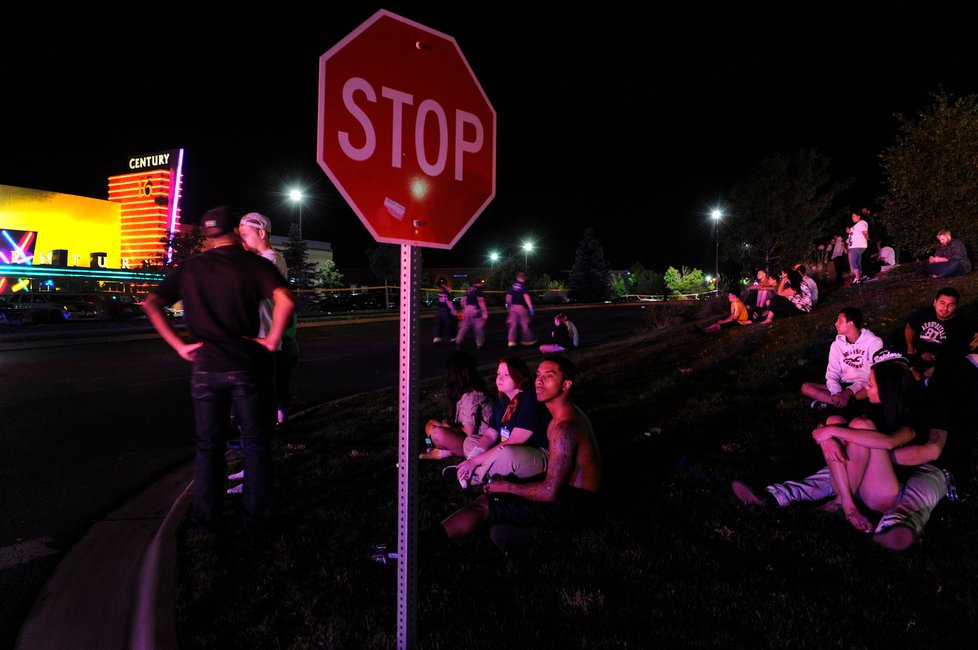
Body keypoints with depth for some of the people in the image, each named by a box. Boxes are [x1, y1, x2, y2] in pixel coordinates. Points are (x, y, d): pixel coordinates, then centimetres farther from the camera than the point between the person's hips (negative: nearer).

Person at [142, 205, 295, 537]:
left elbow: (151, 303, 3)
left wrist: (179, 345, 2)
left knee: (209, 446, 15)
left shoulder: (189, 268, 6)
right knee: (255, 445, 10)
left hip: (206, 369, 3)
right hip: (247, 366, -2)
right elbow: (285, 301, -21)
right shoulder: (255, 264, -5)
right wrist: (272, 340, -11)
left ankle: (208, 517, 22)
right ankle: (257, 519, 15)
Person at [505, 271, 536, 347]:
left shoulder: (512, 285, 8)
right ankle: (527, 340, 15)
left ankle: (511, 341, -2)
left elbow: (508, 296, 14)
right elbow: (526, 296, -22)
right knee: (524, 324, 6)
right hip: (521, 306, -5)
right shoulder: (523, 285, -9)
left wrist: (508, 305, 29)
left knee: (513, 324, 5)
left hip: (513, 306, 5)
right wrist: (530, 307, -26)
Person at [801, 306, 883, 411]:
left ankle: (828, 401, -34)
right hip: (843, 387, 4)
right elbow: (832, 373, 0)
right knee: (806, 387, -19)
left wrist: (849, 392, -25)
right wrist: (837, 393, -22)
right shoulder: (837, 344, 6)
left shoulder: (874, 342, -5)